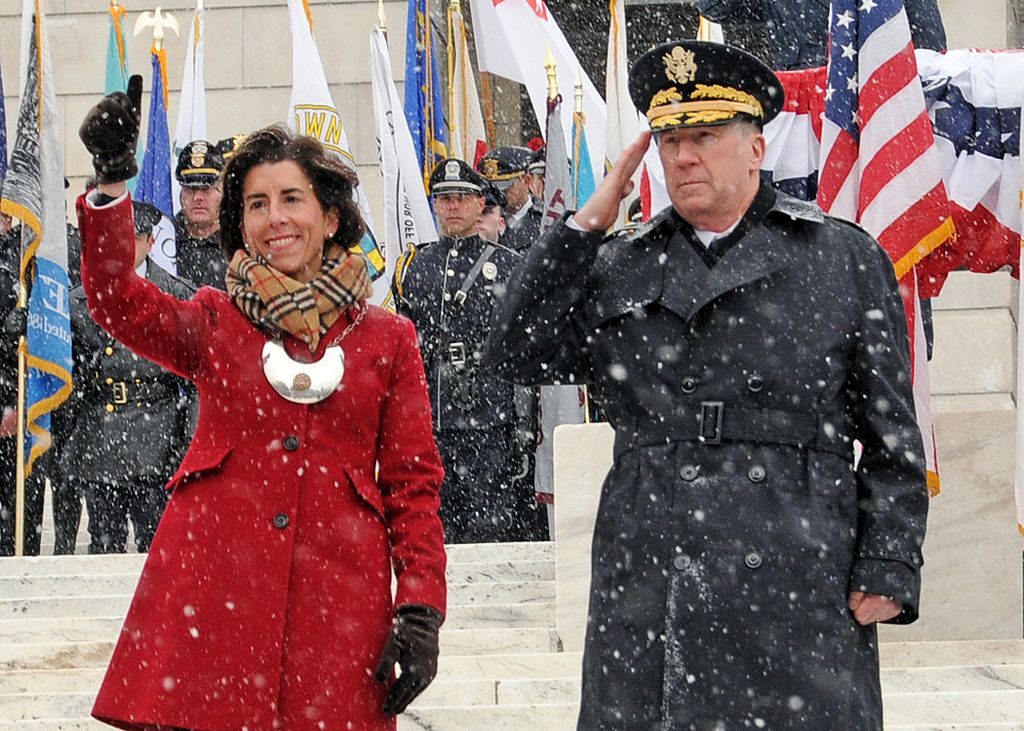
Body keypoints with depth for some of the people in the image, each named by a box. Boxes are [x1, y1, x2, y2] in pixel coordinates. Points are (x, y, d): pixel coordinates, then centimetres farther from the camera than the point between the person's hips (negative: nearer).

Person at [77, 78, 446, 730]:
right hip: (211, 591, 0)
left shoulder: (386, 338, 13)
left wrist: (421, 612, -2)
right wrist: (111, 184, -20)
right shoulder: (213, 322, 14)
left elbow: (413, 484, 9)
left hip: (337, 596, 0)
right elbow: (116, 302, -6)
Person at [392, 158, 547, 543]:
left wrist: (527, 422, -1)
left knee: (489, 530, -5)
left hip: (490, 427, -3)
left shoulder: (508, 266, 5)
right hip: (428, 427, 3)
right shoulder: (412, 266, 14)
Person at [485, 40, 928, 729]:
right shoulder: (618, 269, 16)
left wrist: (887, 572, -5)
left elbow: (892, 438, 5)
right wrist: (587, 222, 3)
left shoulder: (846, 259, 8)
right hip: (644, 589, 3)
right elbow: (517, 354, 6)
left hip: (794, 589, -2)